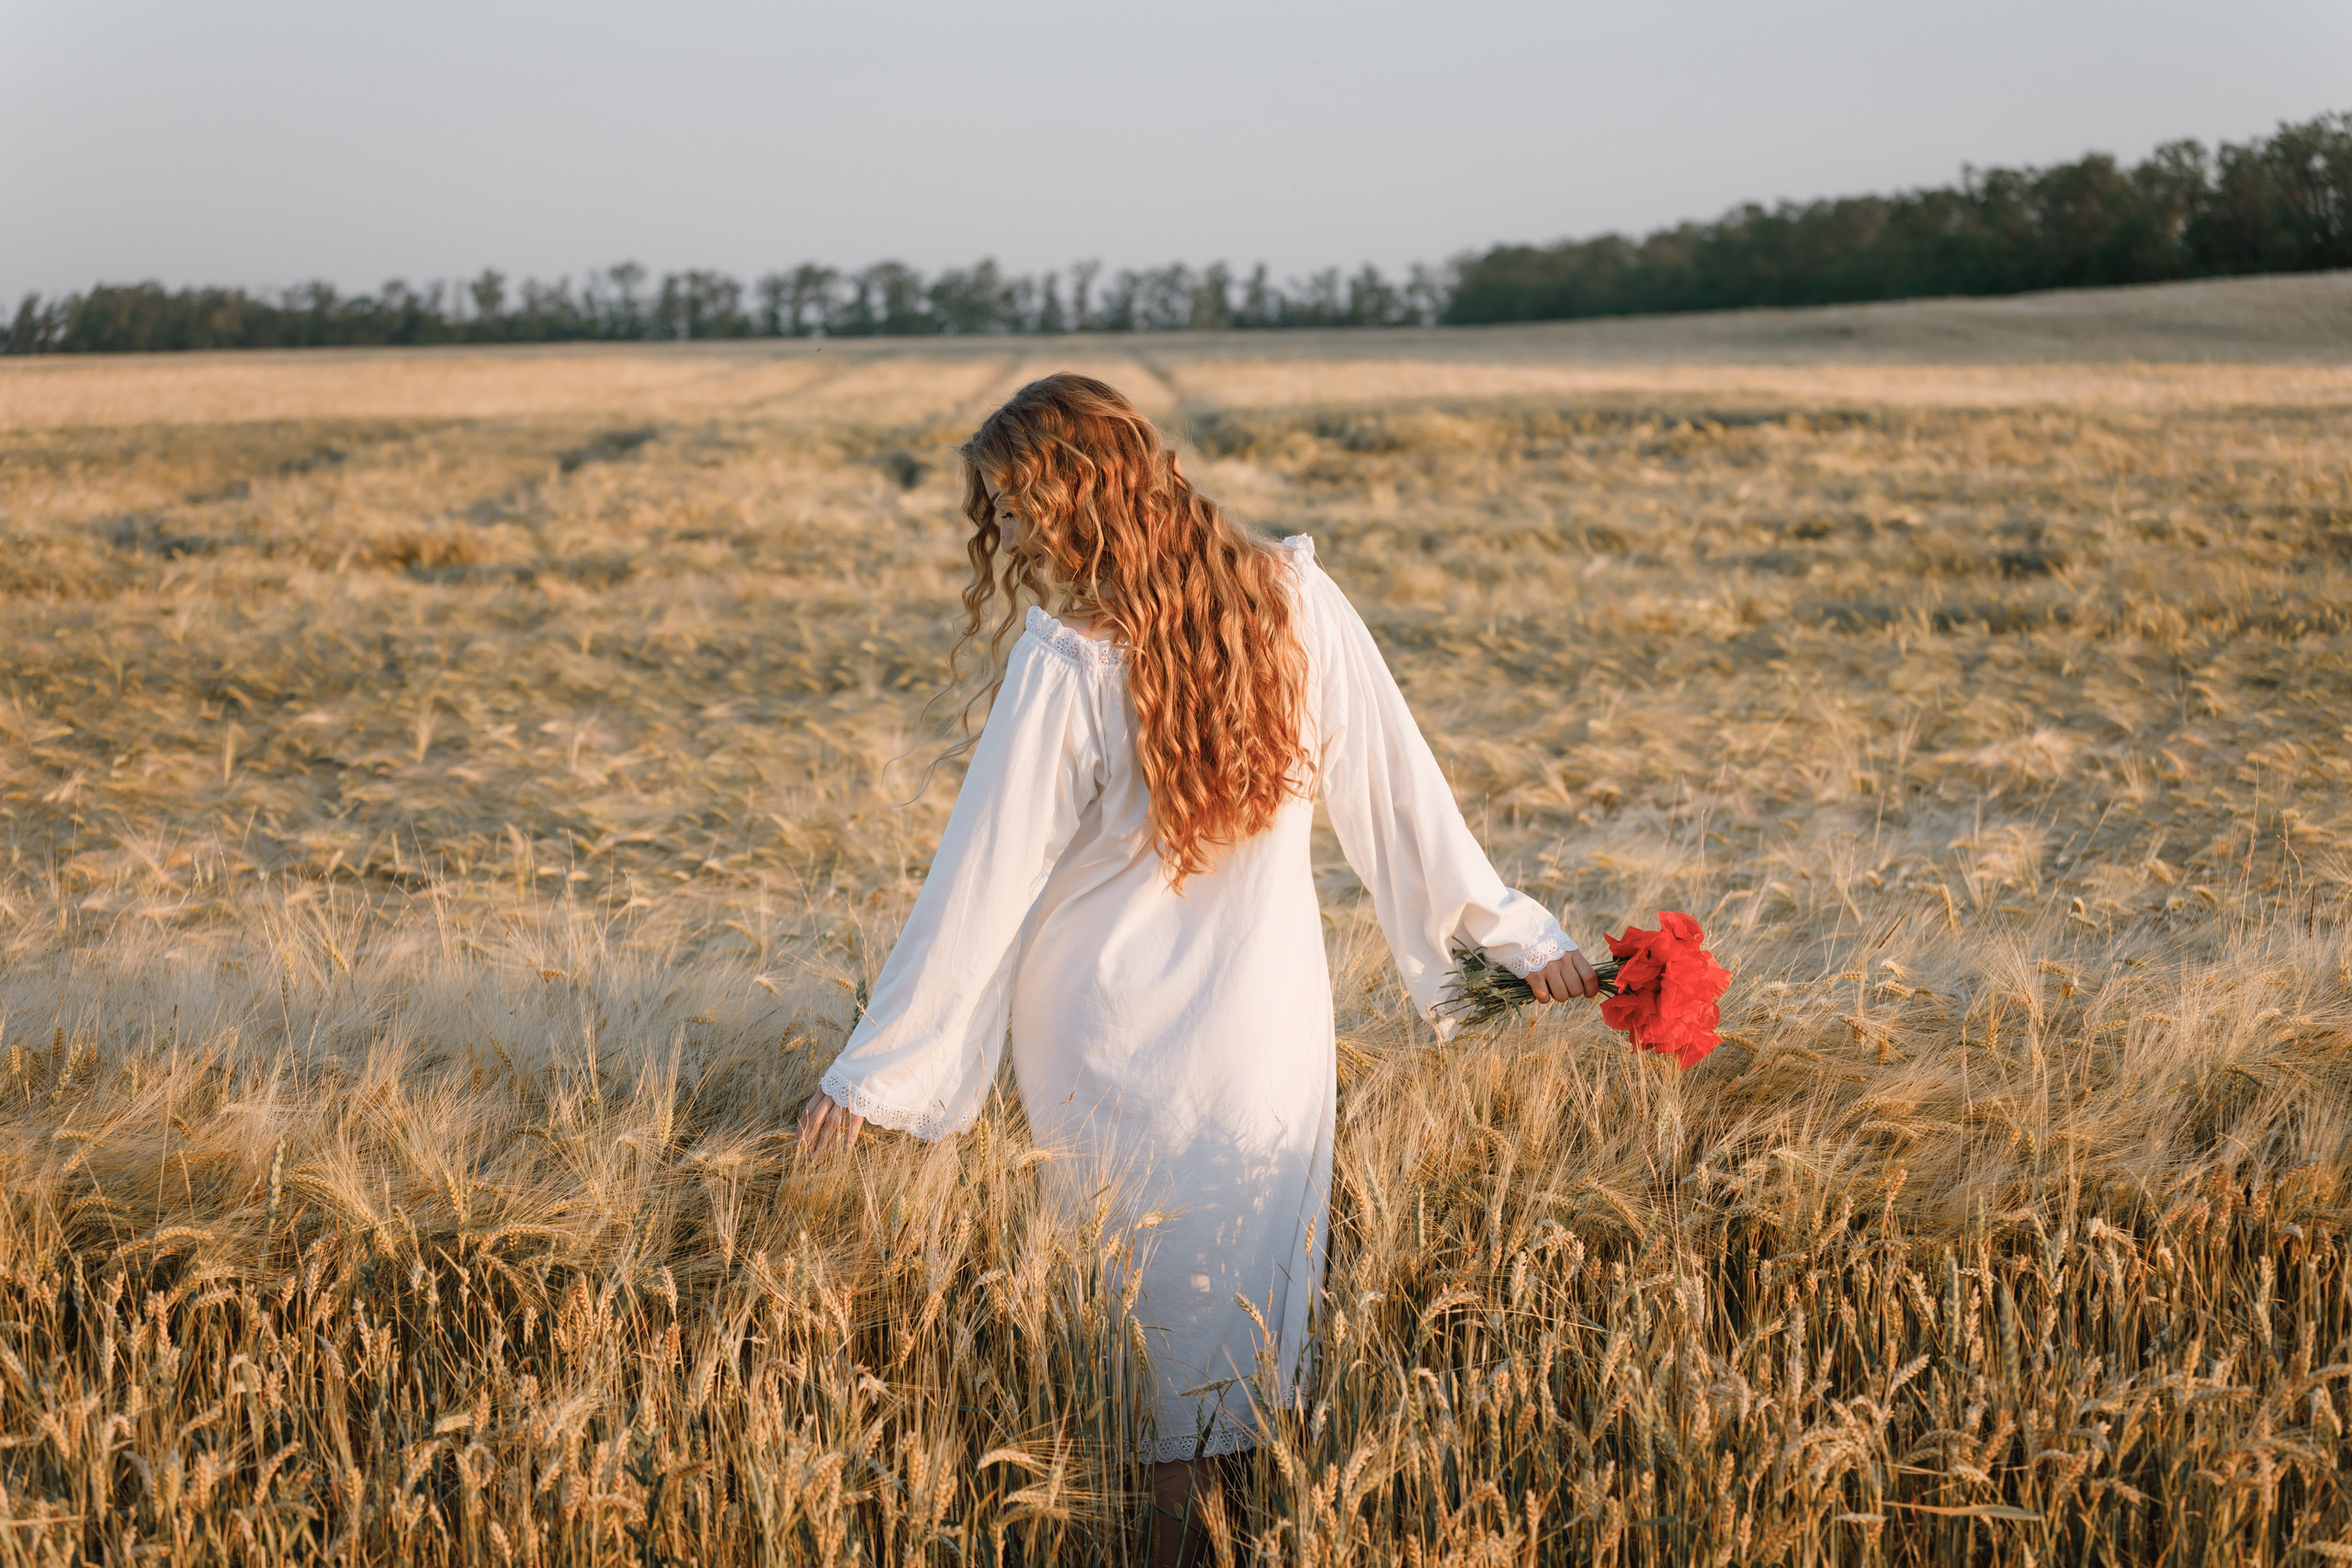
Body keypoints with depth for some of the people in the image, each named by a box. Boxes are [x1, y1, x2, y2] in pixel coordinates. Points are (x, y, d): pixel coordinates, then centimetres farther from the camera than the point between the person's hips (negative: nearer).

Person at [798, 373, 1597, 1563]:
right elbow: (1404, 795, -1)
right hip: (1270, 1037, 3)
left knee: (1146, 1348, 12)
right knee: (1262, 1329, 16)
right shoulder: (1296, 602, -7)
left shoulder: (1067, 664, -18)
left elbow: (978, 891, -15)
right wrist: (1514, 931, 11)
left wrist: (866, 1074, -7)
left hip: (1111, 1056, -3)